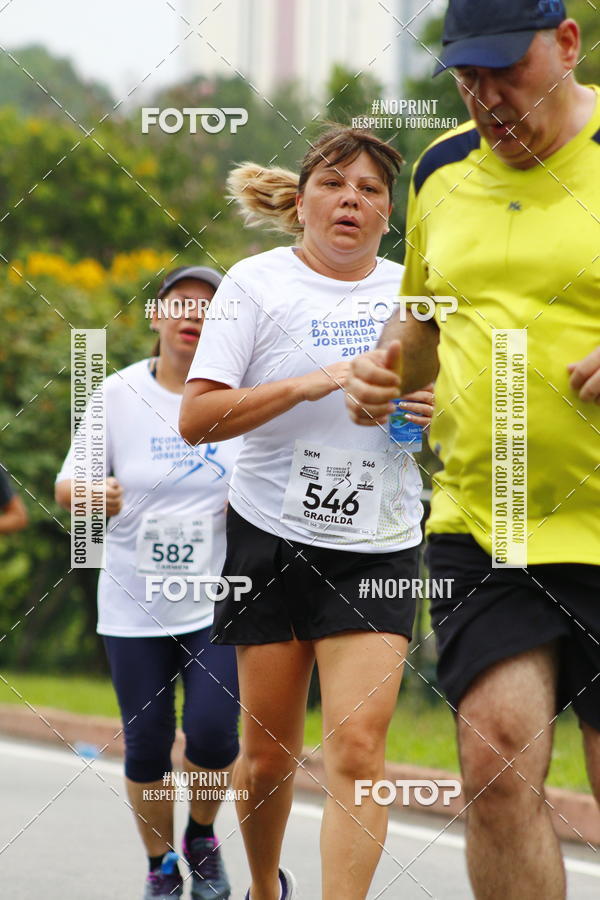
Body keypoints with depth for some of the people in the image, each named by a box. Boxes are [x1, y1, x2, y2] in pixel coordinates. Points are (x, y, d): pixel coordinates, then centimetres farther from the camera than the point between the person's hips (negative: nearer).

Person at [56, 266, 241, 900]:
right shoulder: (119, 394, -2)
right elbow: (66, 487, 2)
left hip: (220, 603, -1)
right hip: (135, 605, 1)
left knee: (212, 732, -15)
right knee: (146, 749, 1)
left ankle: (202, 838, 15)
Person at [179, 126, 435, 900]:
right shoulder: (258, 284, -3)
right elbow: (195, 420, -12)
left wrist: (439, 415, -7)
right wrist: (310, 384, -22)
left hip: (379, 548, 1)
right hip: (272, 538, -1)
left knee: (357, 747, -14)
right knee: (268, 750, 9)